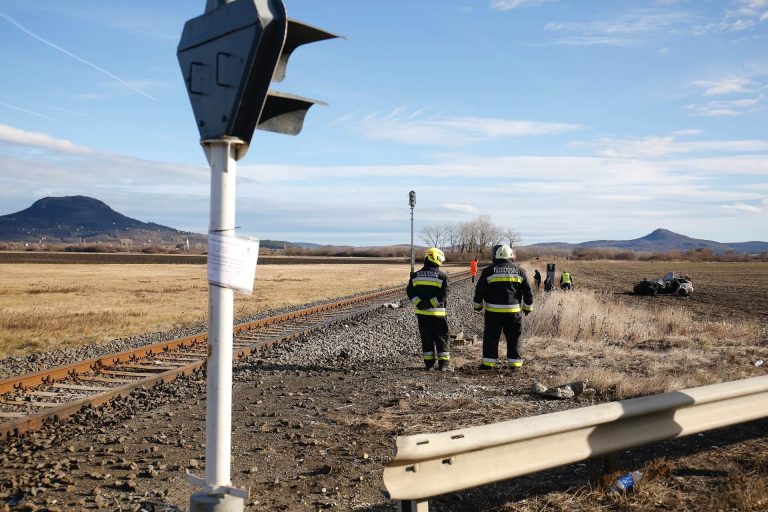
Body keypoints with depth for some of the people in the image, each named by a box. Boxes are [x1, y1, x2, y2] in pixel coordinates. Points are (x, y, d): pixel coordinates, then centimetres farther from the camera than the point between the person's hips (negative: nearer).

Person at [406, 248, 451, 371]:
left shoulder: (416, 275, 5)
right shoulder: (442, 276, -7)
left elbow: (410, 292, 0)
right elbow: (443, 295, -15)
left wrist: (419, 303, -7)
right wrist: (431, 303, -13)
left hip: (422, 313, 3)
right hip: (437, 312, -3)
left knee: (426, 338, 10)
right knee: (441, 338, 6)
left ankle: (429, 363, 12)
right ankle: (443, 364, 5)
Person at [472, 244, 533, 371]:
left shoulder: (488, 271, -1)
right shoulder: (519, 271, 4)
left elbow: (479, 290, 2)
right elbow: (528, 292, 8)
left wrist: (477, 306, 16)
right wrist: (528, 307, 19)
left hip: (493, 311, -1)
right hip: (514, 311, 1)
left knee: (491, 337, 7)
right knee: (514, 338, 10)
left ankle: (489, 362, 6)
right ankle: (515, 362, 10)